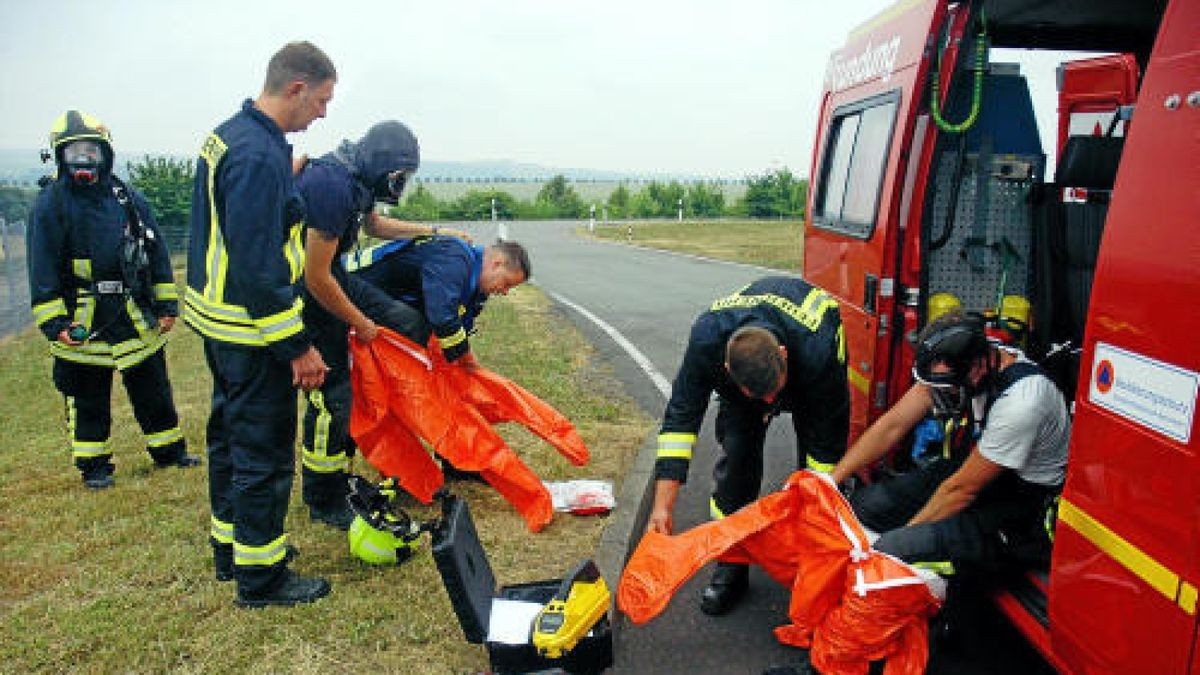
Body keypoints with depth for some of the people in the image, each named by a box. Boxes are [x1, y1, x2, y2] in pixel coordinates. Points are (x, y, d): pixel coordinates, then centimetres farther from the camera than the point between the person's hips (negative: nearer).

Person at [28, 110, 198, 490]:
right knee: (88, 398, 9)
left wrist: (167, 305, 6)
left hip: (136, 316, 3)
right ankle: (94, 465, 24)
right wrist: (54, 322, -11)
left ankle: (169, 450, 28)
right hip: (83, 320, -3)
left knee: (153, 388, 13)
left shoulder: (129, 198, 6)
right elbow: (43, 267, -6)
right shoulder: (51, 203, -4)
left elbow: (157, 253, 9)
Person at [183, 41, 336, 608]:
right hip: (253, 332, -11)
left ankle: (231, 547, 37)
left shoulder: (228, 135, 10)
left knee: (231, 434, 21)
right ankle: (260, 575, 15)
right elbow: (259, 267, -26)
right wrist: (299, 345, -22)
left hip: (217, 317, 11)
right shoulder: (260, 157, -23)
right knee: (265, 452, 1)